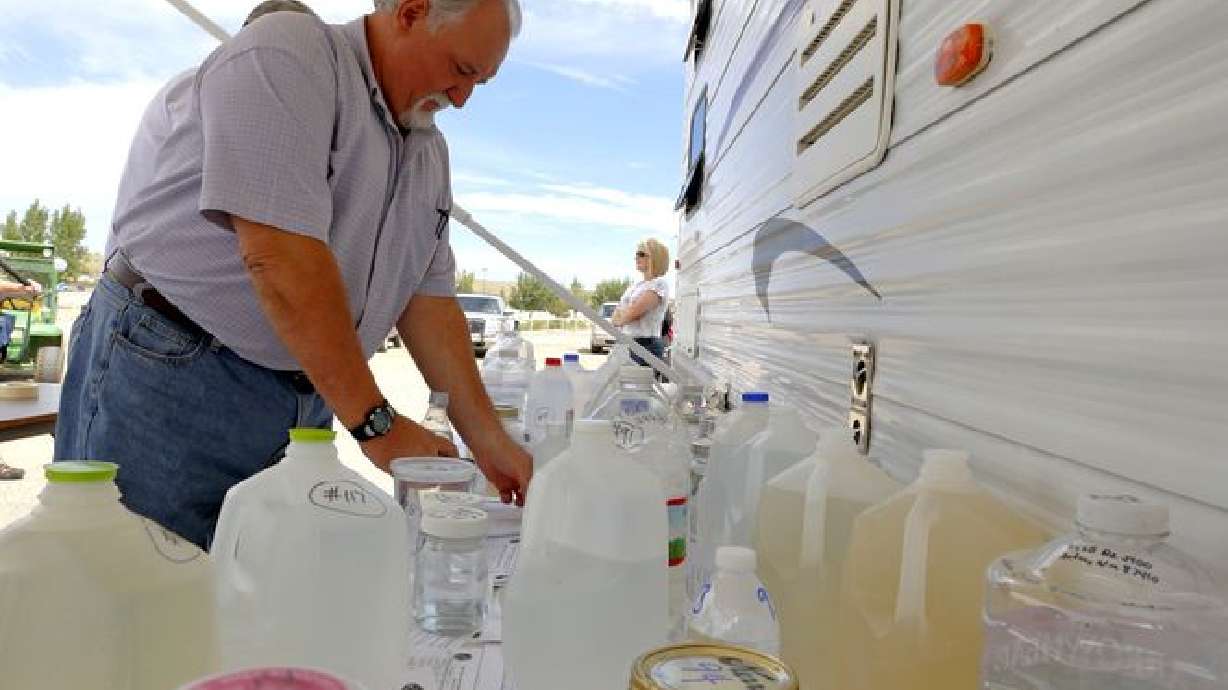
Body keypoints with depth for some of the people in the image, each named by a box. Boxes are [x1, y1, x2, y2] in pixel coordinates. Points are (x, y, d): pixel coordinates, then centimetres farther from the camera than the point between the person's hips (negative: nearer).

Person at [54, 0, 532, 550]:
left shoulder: (429, 152, 12)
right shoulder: (286, 55, -12)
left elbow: (428, 299, 8)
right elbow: (279, 258, -23)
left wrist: (487, 439, 0)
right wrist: (375, 424, -20)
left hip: (301, 409, 7)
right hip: (169, 378, -7)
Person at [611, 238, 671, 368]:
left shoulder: (659, 284, -6)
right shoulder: (635, 286, 19)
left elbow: (633, 312, -15)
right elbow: (615, 318, 15)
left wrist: (620, 319, 4)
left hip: (646, 344, -8)